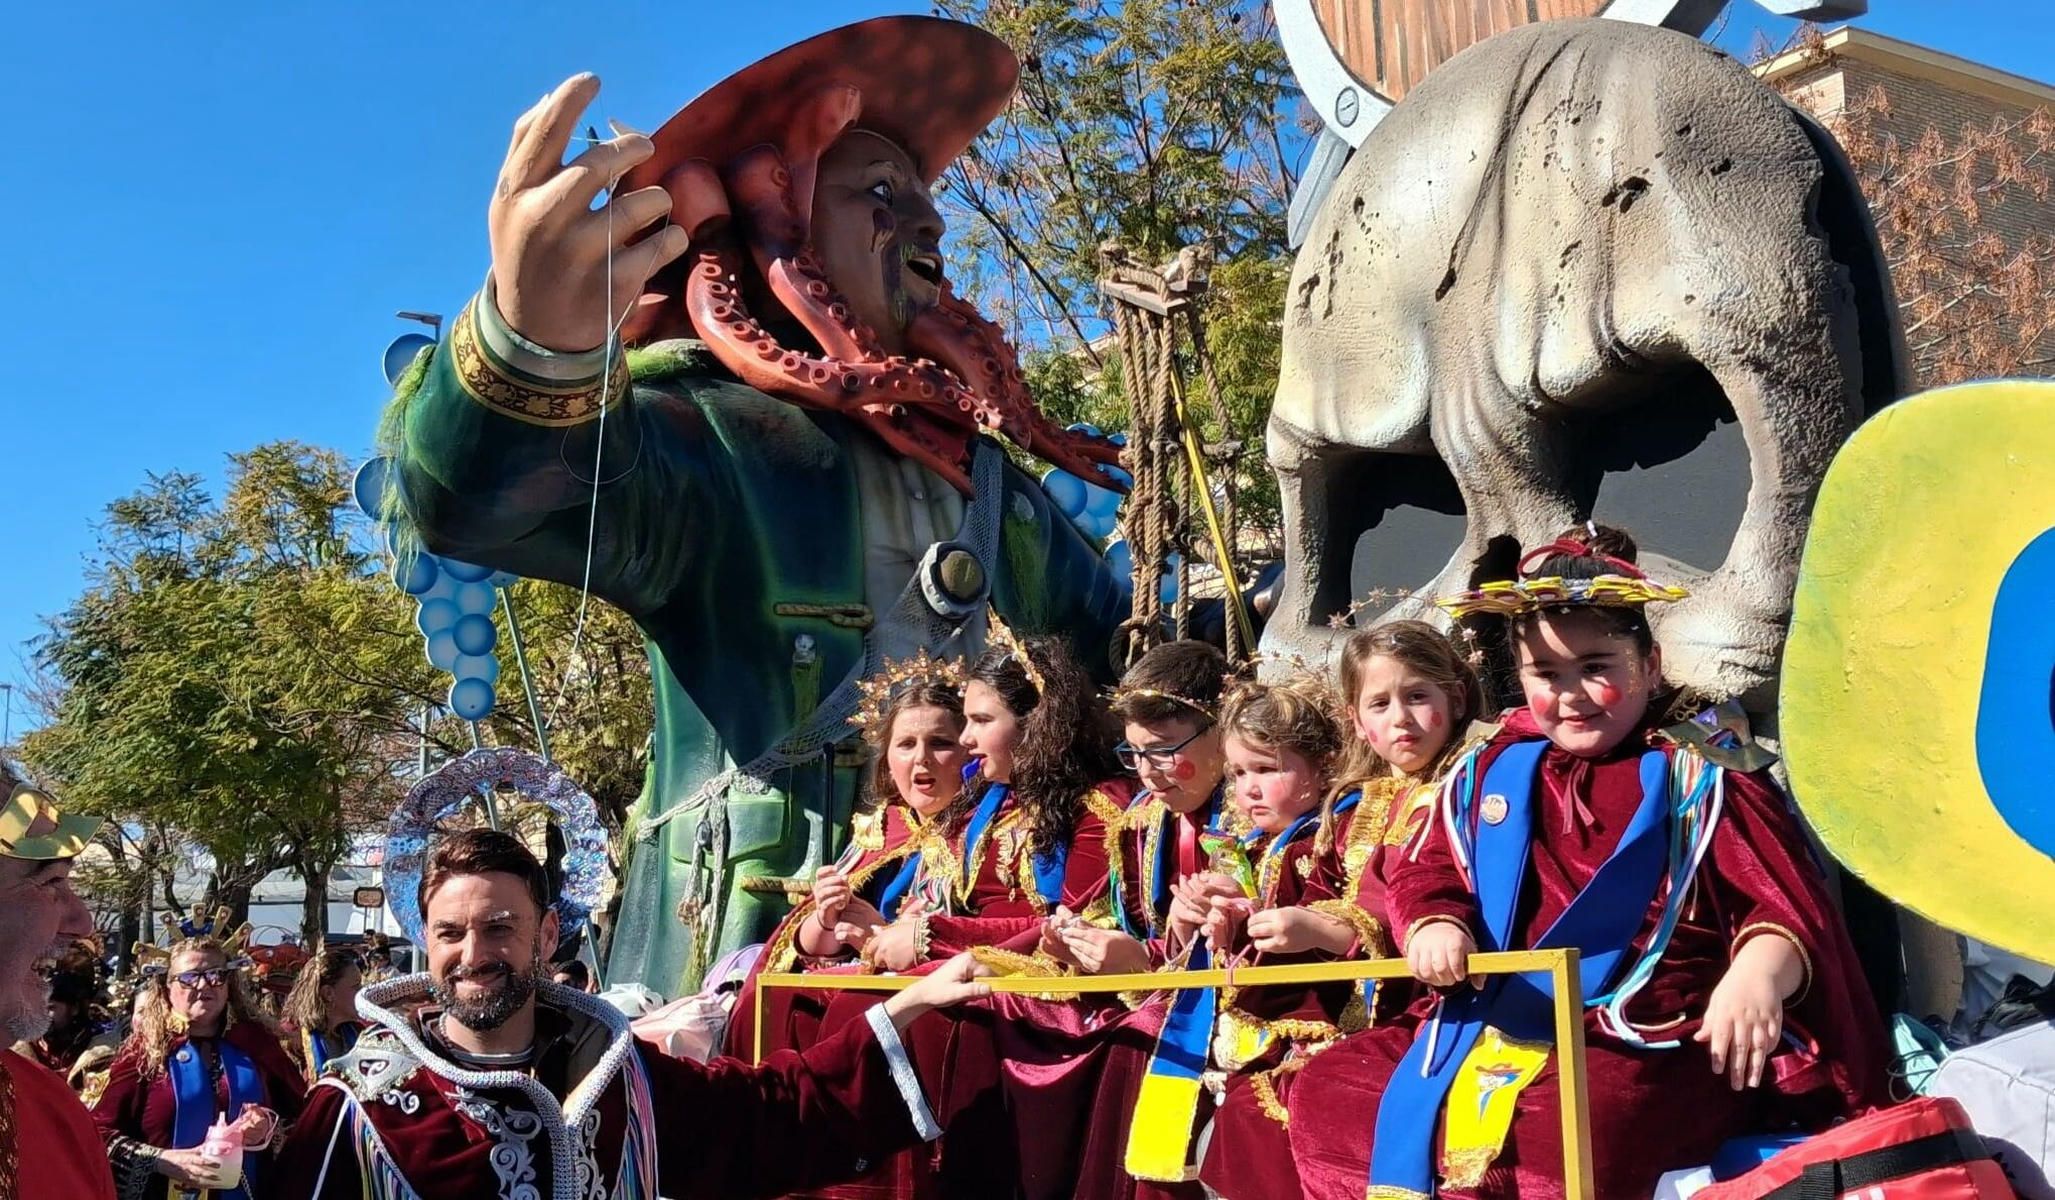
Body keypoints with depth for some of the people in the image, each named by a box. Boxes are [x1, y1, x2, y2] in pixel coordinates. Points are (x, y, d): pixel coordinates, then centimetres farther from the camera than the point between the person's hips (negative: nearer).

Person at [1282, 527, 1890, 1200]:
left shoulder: (1696, 772, 3)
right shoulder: (1492, 772, 16)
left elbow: (1784, 901, -4)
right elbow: (1427, 873, 16)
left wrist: (1760, 970, -27)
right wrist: (1435, 926, -9)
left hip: (1645, 1046, -6)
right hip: (1489, 1030, 6)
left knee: (1560, 1135, -40)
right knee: (1325, 1090, -5)